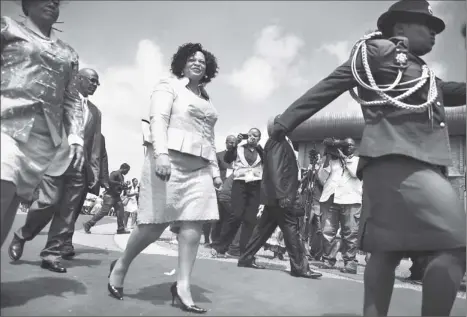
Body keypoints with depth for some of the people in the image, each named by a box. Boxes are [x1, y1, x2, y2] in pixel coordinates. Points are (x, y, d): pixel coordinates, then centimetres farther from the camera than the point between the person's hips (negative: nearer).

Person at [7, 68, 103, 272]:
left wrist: (94, 170, 6)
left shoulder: (95, 112, 20)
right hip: (56, 160, -4)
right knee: (47, 203, -11)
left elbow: (95, 144, 15)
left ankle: (51, 255, 7)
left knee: (67, 213, 0)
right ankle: (21, 236, 16)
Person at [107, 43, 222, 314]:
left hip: (199, 168, 6)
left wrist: (215, 170, 15)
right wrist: (160, 153, -25)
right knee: (155, 224, -5)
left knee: (193, 224, -6)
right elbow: (158, 120, -10)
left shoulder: (207, 100, 25)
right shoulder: (169, 86, 7)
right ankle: (121, 266, 17)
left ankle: (183, 286, -3)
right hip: (170, 161, -6)